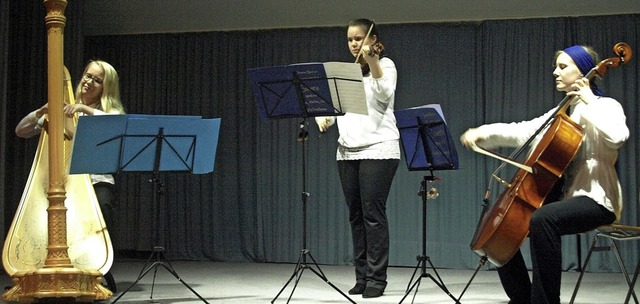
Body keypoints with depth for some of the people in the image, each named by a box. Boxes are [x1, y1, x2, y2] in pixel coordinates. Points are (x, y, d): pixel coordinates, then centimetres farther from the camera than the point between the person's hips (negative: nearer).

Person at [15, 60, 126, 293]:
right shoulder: (61, 111, 16)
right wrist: (42, 111, -10)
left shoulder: (112, 111, 11)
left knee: (101, 207, -34)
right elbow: (21, 131, 9)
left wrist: (86, 109, -26)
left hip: (97, 180, -1)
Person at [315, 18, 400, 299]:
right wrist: (323, 117, -9)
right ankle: (362, 277, 11)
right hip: (347, 151, 6)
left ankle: (377, 278, -5)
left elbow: (385, 94, -18)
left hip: (378, 149, -6)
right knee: (356, 216, 6)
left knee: (373, 214, -9)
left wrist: (372, 62, -29)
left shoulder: (385, 64, 1)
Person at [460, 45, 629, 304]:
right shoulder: (562, 114, 19)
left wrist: (589, 102, -18)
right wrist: (484, 133, -4)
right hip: (565, 197, 9)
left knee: (542, 219, -36)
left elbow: (616, 137, -27)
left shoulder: (606, 106, -4)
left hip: (596, 199, -9)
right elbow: (523, 131, 9)